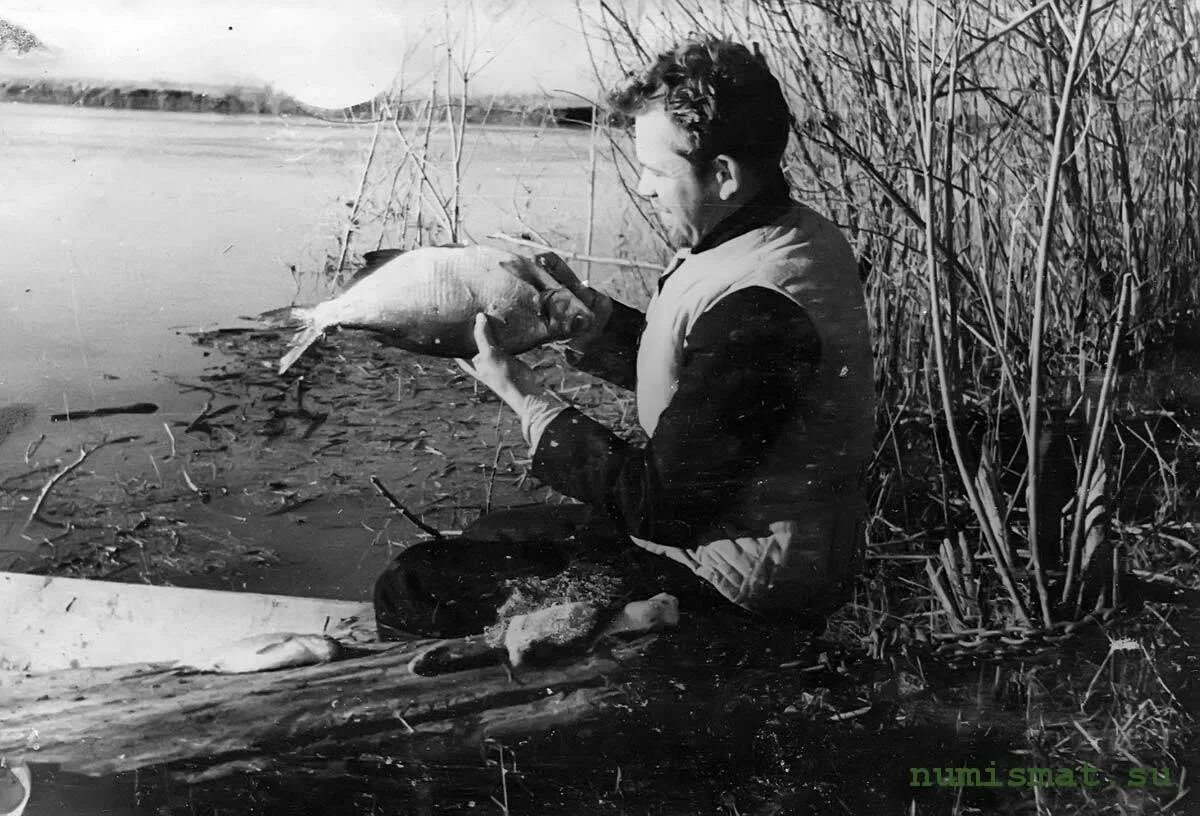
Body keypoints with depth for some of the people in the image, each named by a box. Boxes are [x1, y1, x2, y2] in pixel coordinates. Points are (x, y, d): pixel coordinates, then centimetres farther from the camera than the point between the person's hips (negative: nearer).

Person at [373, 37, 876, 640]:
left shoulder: (757, 307, -30)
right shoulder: (793, 234, 4)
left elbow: (659, 506, -25)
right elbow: (693, 370, 15)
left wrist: (526, 399, -16)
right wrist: (591, 313, 1)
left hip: (738, 589, -10)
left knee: (413, 592, -8)